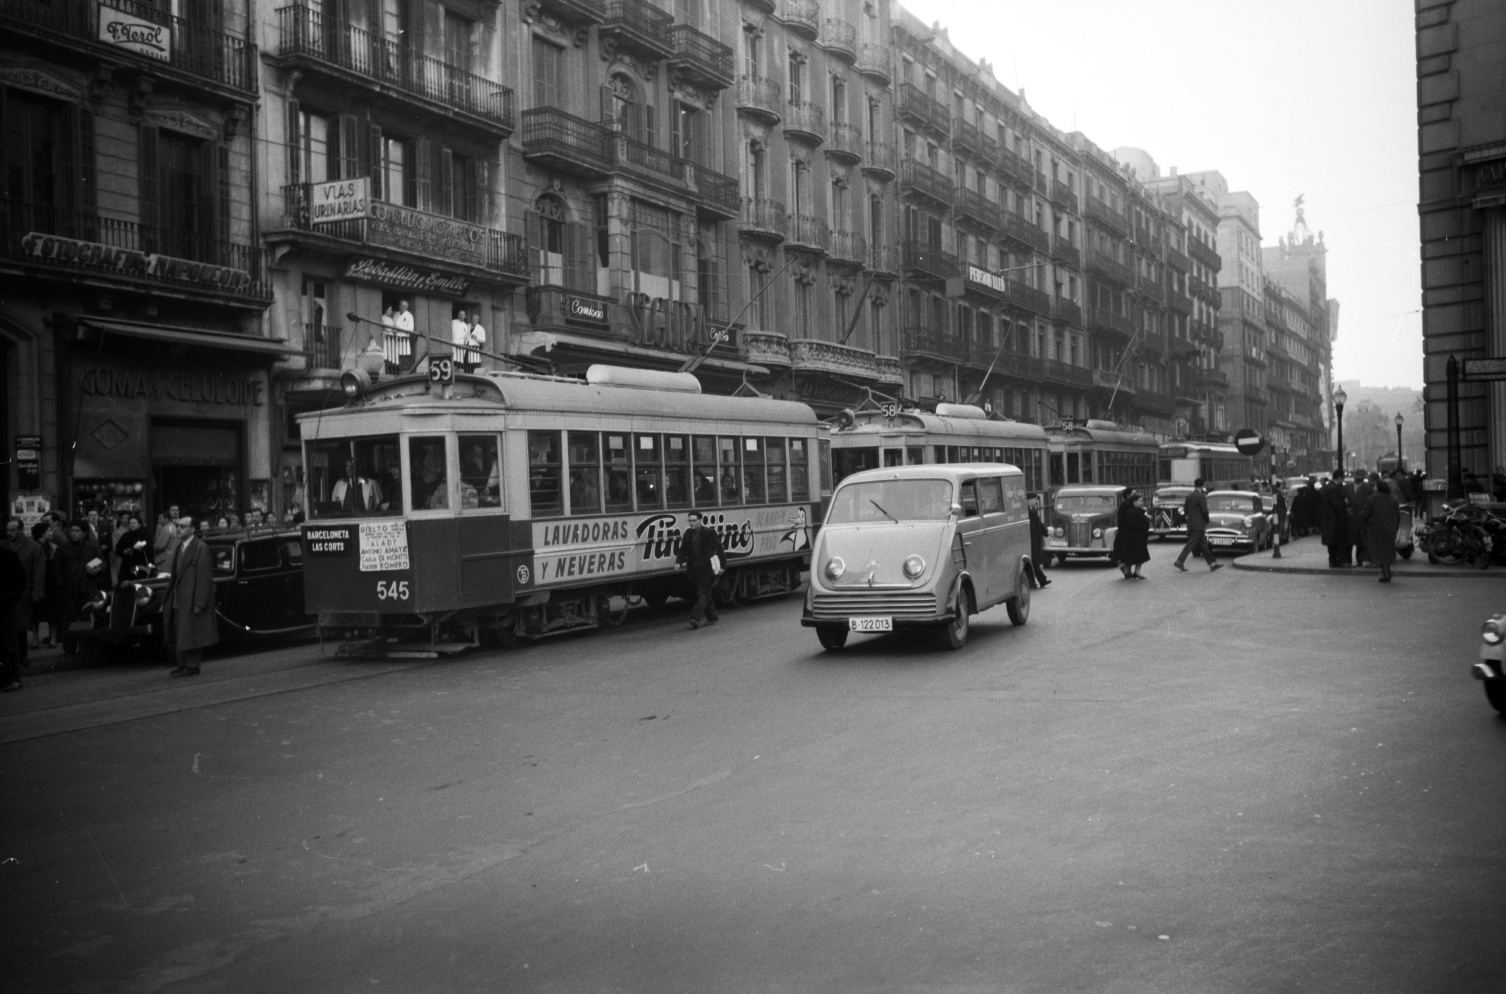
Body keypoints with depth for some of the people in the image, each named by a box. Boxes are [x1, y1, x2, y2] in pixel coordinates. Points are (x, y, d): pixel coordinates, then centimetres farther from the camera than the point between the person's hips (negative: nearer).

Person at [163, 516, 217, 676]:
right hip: (179, 600, 8)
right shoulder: (180, 546, 12)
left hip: (192, 600, -8)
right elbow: (176, 575, 15)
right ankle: (182, 666, 22)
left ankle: (192, 667, 7)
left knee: (190, 634, -1)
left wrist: (199, 603, -20)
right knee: (177, 636, 13)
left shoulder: (201, 548, -13)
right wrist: (170, 596, 10)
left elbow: (204, 578, -17)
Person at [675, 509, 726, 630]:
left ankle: (696, 617, -19)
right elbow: (683, 550, 11)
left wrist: (722, 565, -11)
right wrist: (679, 562, -8)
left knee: (703, 593, -10)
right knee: (705, 593, 12)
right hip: (695, 569, 6)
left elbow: (719, 549, -4)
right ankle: (712, 617, 24)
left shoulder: (708, 533, -6)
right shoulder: (688, 534, 10)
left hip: (707, 569, -6)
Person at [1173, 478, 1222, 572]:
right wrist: (1207, 520, -1)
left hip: (1191, 524, 8)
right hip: (1199, 525, -8)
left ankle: (1212, 563, 16)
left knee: (1203, 544, 11)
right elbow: (1204, 510, -16)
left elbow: (1185, 510, 11)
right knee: (1191, 544, -7)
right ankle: (1179, 561, -11)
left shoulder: (1189, 496, 9)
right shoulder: (1201, 496, -14)